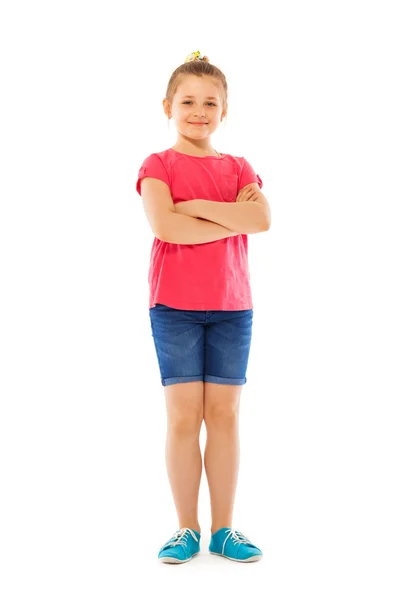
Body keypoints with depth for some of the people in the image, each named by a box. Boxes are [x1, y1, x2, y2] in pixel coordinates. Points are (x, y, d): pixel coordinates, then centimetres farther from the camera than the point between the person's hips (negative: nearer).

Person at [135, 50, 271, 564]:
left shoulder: (238, 168, 11)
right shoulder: (158, 165, 2)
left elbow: (262, 219, -8)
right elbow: (164, 225, -17)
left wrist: (196, 205, -13)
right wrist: (232, 219, -12)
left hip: (232, 307, 3)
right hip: (174, 305, -3)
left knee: (224, 414, 5)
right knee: (183, 417, 0)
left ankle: (223, 529, 14)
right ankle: (187, 529, 11)